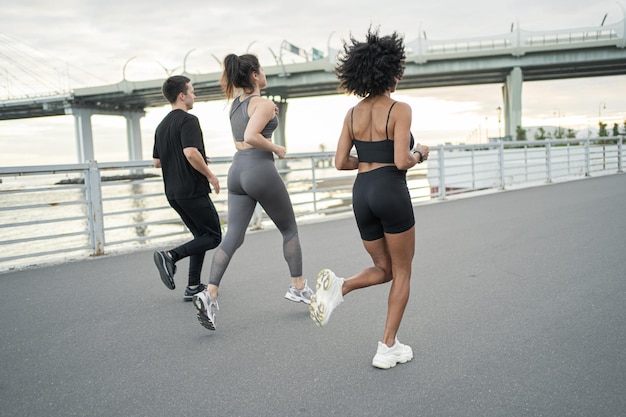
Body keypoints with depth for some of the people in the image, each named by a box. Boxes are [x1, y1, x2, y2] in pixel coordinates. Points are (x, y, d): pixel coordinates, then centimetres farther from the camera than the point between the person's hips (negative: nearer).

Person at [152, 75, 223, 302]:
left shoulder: (162, 125, 15)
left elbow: (157, 161, 19)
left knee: (202, 236, 16)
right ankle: (170, 256, -15)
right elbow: (191, 153, -28)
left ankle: (193, 287, 12)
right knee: (213, 237, 0)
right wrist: (210, 175, -14)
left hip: (173, 192, 9)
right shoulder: (188, 120, -13)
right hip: (193, 190, -9)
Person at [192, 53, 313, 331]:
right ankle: (298, 287, 21)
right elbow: (251, 136, -24)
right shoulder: (264, 104, -9)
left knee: (233, 236, 2)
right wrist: (277, 149, -11)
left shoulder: (235, 104, 15)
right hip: (261, 169, -7)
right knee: (289, 229, 12)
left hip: (237, 170, 7)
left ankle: (210, 293, -12)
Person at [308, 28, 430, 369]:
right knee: (402, 272, 12)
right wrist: (419, 154, 5)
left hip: (361, 194, 6)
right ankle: (388, 348, 13)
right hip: (391, 191, -5)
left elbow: (340, 162, 7)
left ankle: (339, 287, -8)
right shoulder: (399, 109, -8)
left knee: (384, 269, 21)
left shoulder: (352, 113, 9)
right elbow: (402, 161, -15)